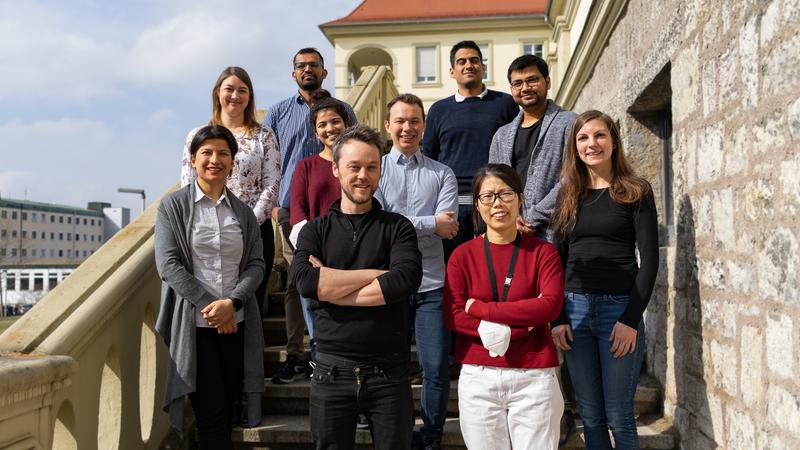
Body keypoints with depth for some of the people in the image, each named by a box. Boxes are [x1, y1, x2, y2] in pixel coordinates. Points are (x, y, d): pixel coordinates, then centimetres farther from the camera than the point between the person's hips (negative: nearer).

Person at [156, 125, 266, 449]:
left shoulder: (243, 212, 11)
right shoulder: (173, 206, 1)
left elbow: (256, 263, 4)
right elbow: (168, 265, -7)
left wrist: (231, 302, -13)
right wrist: (209, 306, -13)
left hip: (236, 323, 3)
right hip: (194, 325, -3)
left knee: (228, 408, 8)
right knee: (212, 413, -3)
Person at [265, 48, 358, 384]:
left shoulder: (343, 111, 10)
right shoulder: (278, 113, 13)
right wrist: (271, 202, 1)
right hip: (291, 209, 1)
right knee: (295, 283, 2)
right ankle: (295, 356, 9)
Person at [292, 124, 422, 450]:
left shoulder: (397, 227, 2)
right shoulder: (315, 231, 5)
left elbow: (406, 280, -17)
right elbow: (305, 282, -15)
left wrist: (332, 287, -13)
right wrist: (378, 274, -14)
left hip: (389, 372, -1)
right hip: (332, 370, 1)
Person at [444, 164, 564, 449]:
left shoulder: (543, 252, 1)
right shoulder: (463, 255, 3)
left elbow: (551, 306, -12)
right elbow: (453, 316, -5)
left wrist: (480, 308, -12)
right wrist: (518, 326, -14)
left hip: (534, 378, -1)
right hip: (478, 378, 1)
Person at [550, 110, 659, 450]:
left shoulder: (636, 192, 1)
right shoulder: (568, 196, 12)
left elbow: (649, 259, -4)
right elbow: (559, 260, 10)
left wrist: (631, 319, -12)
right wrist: (557, 318, 0)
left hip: (619, 308, -3)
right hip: (575, 309, 3)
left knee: (618, 416, 1)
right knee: (590, 416, 9)